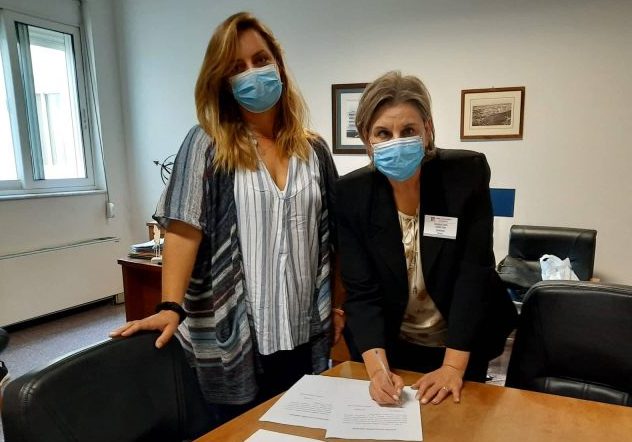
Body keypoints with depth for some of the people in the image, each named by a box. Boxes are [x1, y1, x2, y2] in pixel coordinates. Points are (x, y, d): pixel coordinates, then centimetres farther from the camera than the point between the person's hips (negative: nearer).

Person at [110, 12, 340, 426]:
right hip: (232, 331, -3)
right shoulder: (206, 144, -5)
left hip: (304, 332, 4)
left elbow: (331, 235, 10)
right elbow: (184, 229, -13)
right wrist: (171, 307, -23)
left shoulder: (313, 148, 6)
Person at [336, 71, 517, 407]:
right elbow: (361, 291, -17)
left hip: (461, 346, 0)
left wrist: (453, 367, -25)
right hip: (391, 347, 1)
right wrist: (377, 368, -30)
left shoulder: (467, 173, -18)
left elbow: (473, 273, -20)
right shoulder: (350, 194, -16)